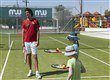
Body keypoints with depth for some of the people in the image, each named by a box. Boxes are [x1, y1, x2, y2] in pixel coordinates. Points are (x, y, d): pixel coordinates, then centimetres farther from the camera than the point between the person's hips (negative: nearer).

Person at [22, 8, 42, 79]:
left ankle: (37, 72, -3)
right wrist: (22, 42, 6)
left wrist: (38, 40, -8)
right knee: (28, 56, 8)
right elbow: (23, 32, 10)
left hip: (33, 41, -3)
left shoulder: (35, 21, 1)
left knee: (35, 56, -5)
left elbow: (38, 31, 0)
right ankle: (30, 71, 19)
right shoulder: (24, 22, 7)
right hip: (26, 41, 3)